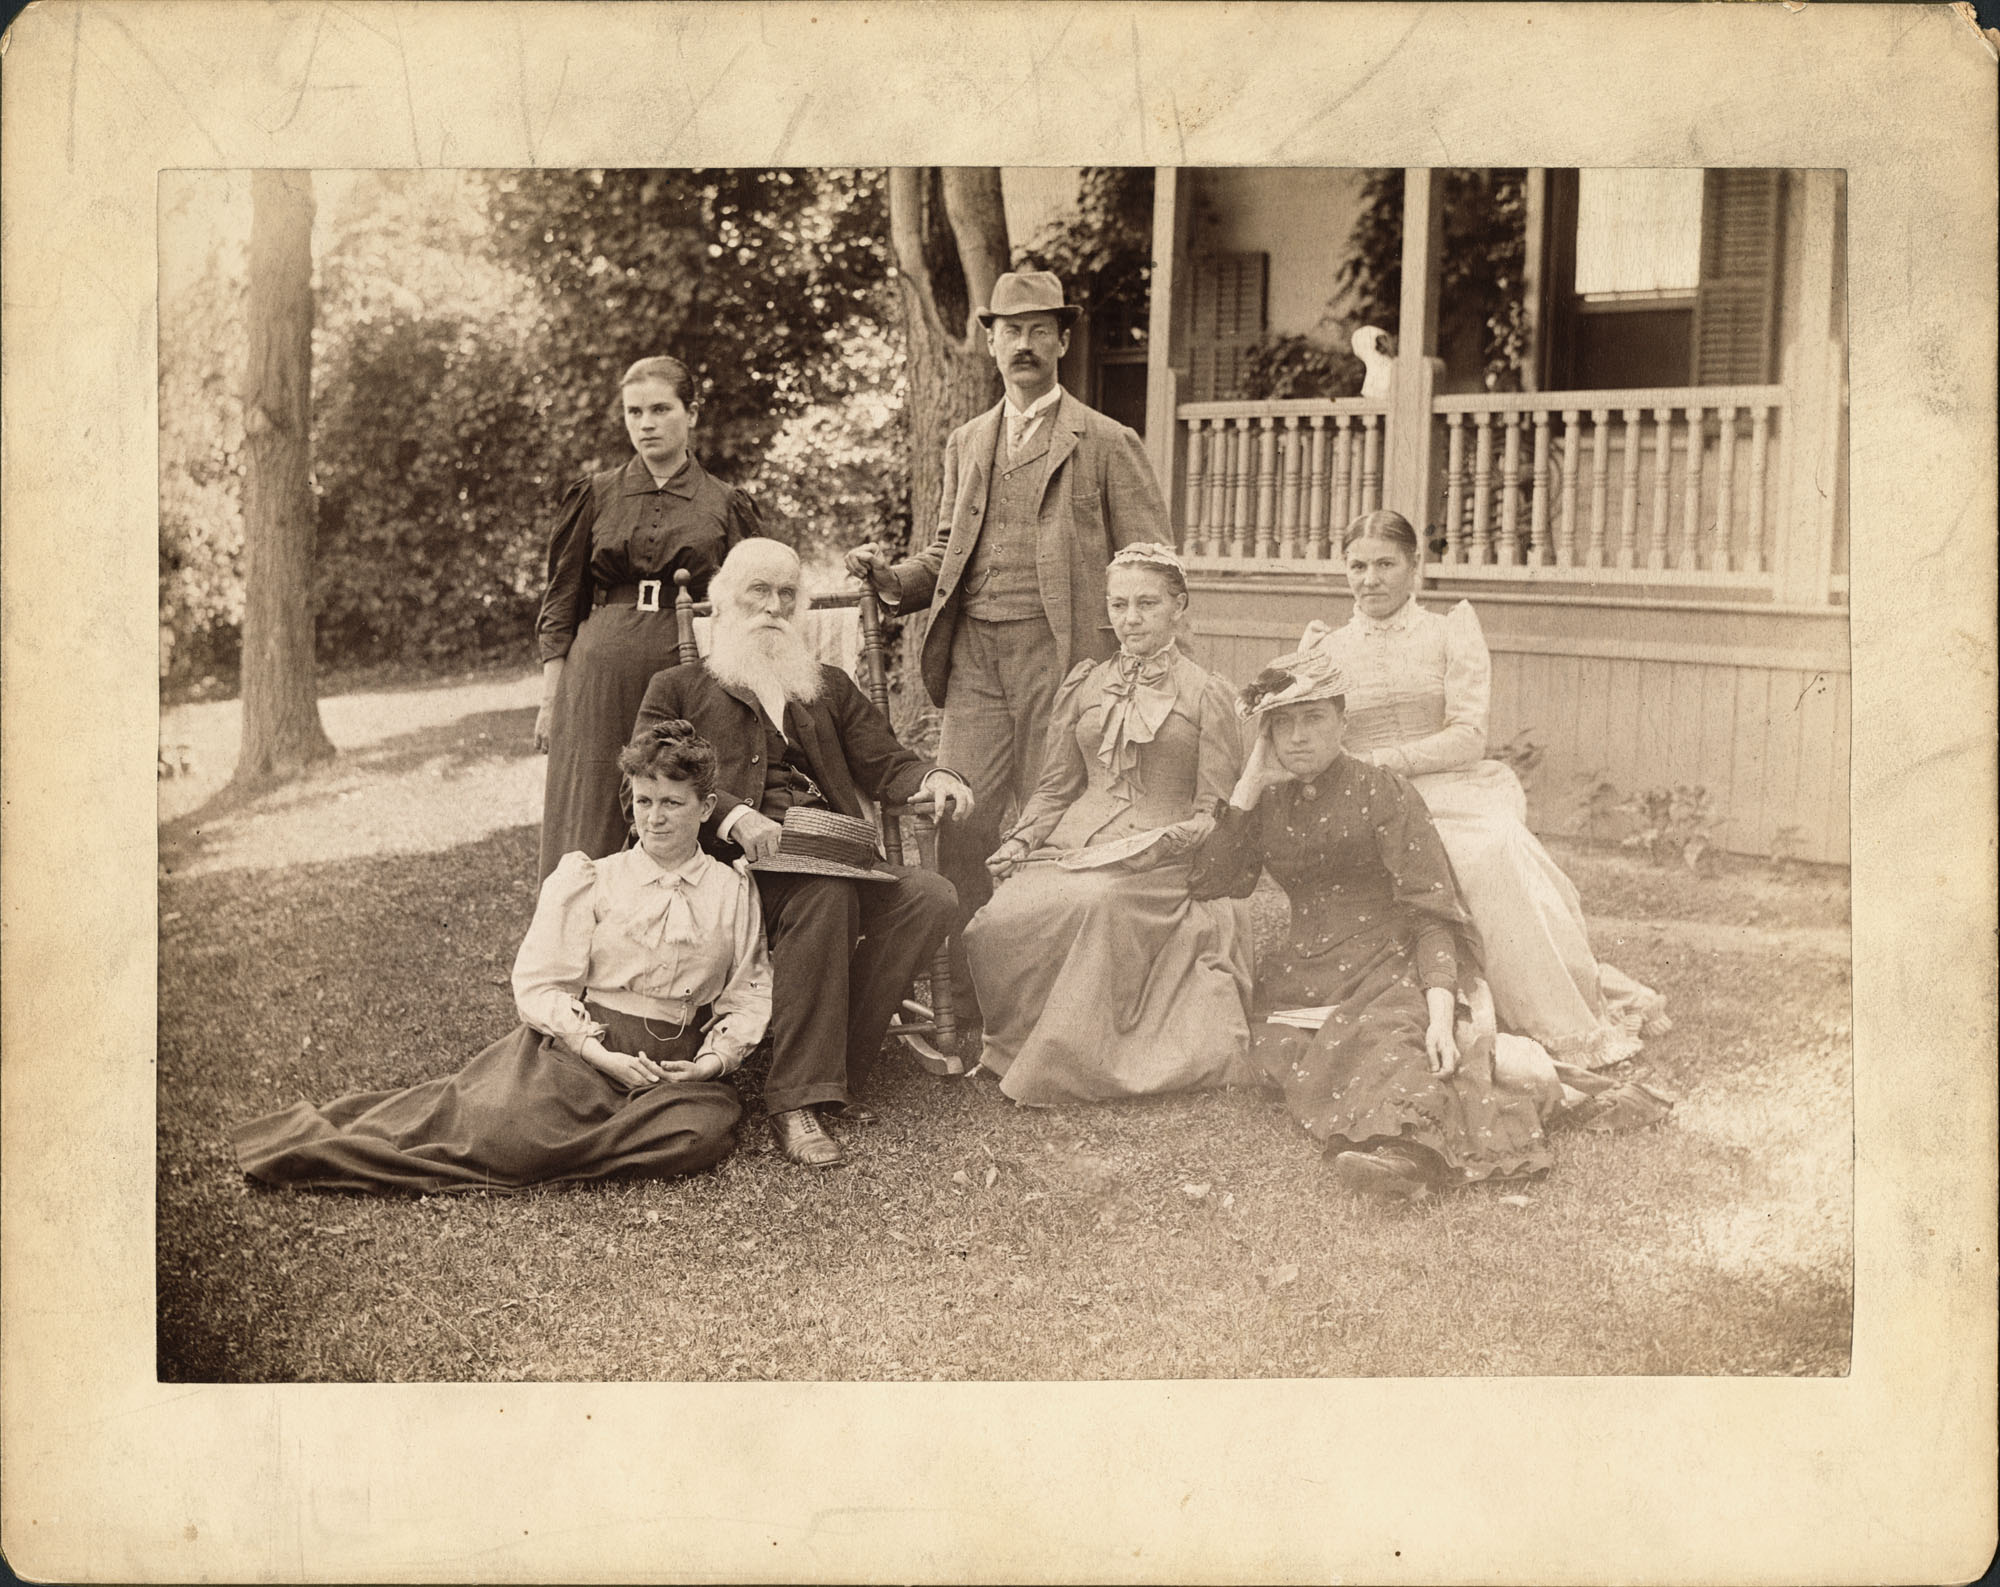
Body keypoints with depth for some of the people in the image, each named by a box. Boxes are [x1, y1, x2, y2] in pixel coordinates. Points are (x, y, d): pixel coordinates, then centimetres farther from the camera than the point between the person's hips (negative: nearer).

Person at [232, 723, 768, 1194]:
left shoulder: (733, 891, 10)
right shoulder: (590, 881, 6)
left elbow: (749, 994, 11)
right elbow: (539, 981, 0)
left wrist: (711, 1060, -7)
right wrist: (599, 1053, -14)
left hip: (675, 1064, 2)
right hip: (580, 1040, -2)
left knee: (707, 1127, -33)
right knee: (513, 1120, -31)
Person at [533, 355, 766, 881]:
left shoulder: (726, 506, 8)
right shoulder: (595, 496, 10)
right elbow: (561, 602, 11)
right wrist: (551, 697, 3)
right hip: (599, 678, 1)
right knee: (590, 837, -1)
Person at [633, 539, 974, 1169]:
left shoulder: (830, 686, 30)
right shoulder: (677, 687, 17)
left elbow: (881, 761, 18)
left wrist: (932, 780, -6)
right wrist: (734, 816, -18)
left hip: (833, 852, 4)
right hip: (734, 859, -4)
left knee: (931, 895, -25)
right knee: (825, 896, -36)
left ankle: (830, 1073, -23)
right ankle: (795, 1099, -36)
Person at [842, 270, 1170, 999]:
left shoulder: (1105, 442, 4)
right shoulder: (966, 443, 19)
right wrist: (891, 576, 3)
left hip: (1062, 655, -4)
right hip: (973, 658, 4)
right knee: (960, 823, -2)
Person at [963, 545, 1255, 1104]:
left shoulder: (1208, 696, 8)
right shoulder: (1084, 685, 20)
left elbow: (1213, 816, 3)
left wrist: (1153, 843, -15)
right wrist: (1017, 844, 1)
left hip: (1159, 861, -3)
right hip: (1070, 848, 4)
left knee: (1096, 902, -38)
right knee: (997, 920, -28)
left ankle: (1060, 1065, -25)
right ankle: (1023, 1045, -8)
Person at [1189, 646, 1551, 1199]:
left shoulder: (1382, 794, 3)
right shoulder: (1269, 804, 17)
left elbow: (1431, 910, -5)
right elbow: (1208, 882, 4)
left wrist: (1441, 1012, -21)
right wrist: (1252, 781, 1)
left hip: (1387, 971, -5)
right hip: (1300, 979, 5)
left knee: (1382, 1041, -38)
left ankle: (1402, 1145, -64)